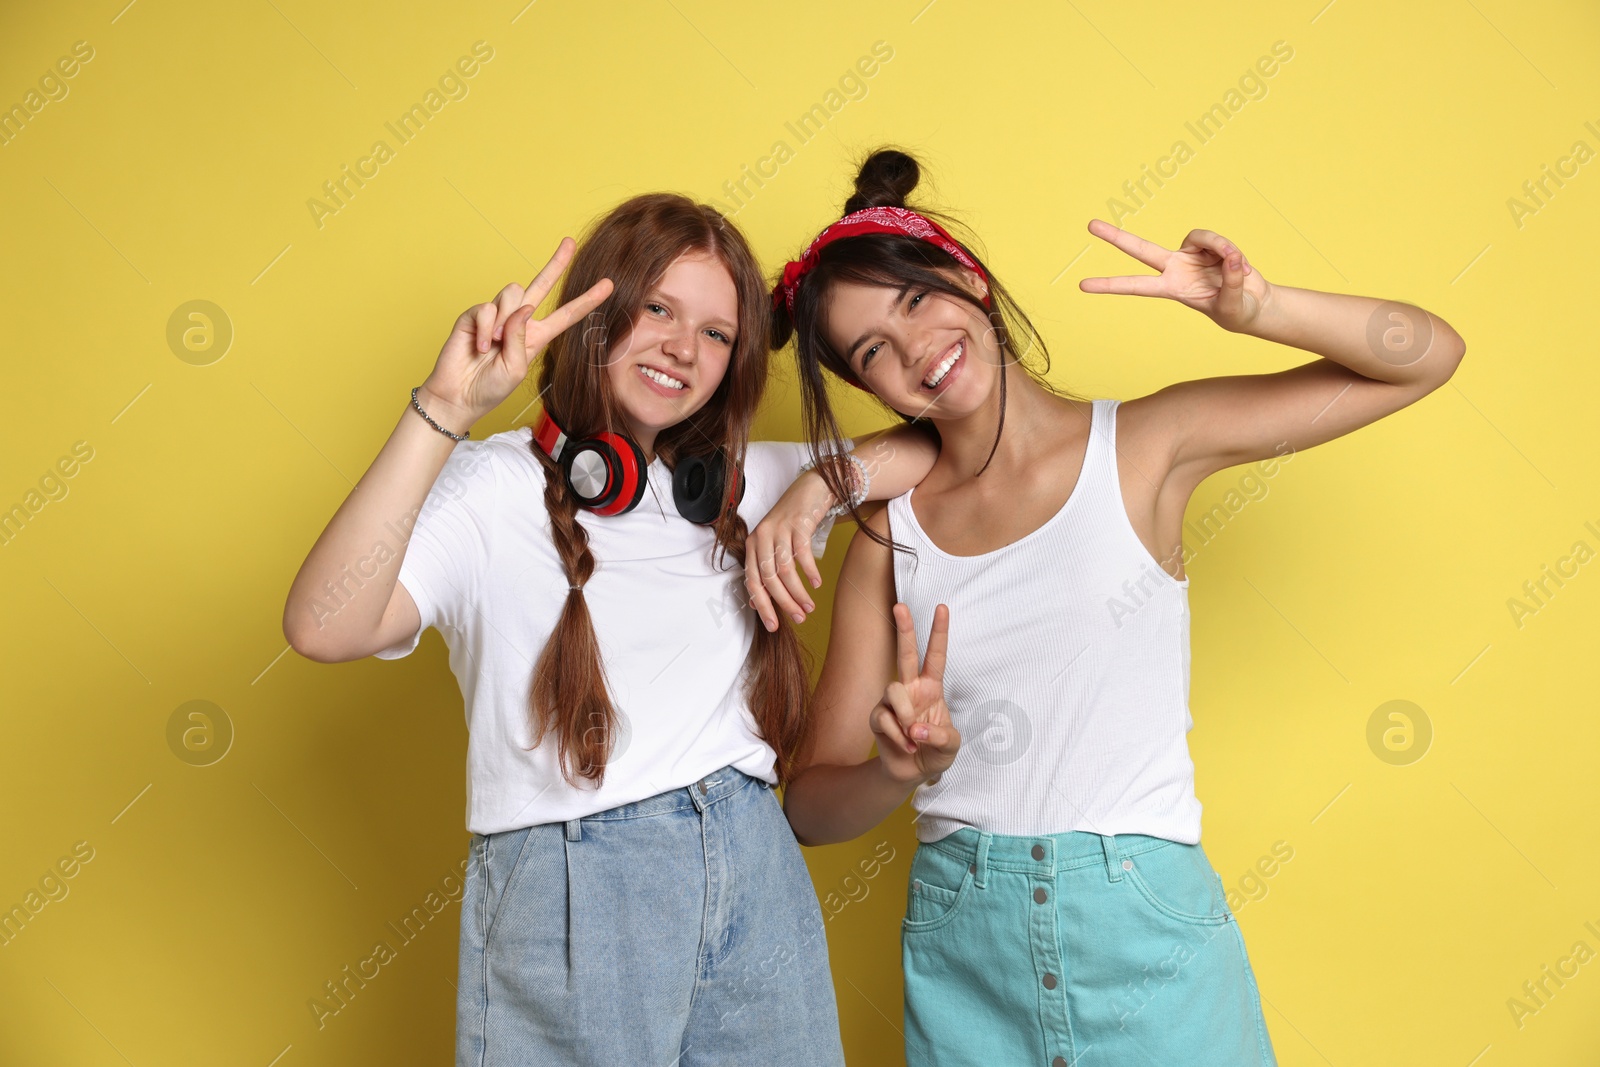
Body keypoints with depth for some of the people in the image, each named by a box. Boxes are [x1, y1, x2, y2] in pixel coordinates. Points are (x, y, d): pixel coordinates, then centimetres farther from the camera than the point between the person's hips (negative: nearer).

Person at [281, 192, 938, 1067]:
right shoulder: (491, 487, -6)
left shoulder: (741, 485, 11)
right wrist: (444, 408, -25)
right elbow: (323, 628, -22)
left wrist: (821, 486, -3)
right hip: (566, 892, -4)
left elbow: (933, 446, 15)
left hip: (758, 883, 5)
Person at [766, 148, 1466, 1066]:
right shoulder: (889, 535, 0)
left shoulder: (1142, 446, -4)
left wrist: (1253, 310, -20)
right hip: (959, 944, 2)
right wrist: (900, 771, -22)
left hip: (1145, 928, -1)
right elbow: (813, 806, 0)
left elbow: (1426, 354, -3)